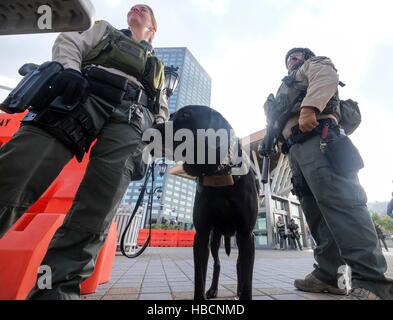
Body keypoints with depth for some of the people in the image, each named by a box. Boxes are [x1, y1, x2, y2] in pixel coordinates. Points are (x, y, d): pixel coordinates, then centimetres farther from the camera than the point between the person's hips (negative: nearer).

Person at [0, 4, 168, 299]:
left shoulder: (157, 66, 39)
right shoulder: (105, 30, 39)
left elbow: (161, 109, 27)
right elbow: (69, 42, 21)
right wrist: (70, 68, -4)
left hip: (132, 118, 1)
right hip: (83, 94, 0)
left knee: (95, 213, -17)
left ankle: (56, 289, -11)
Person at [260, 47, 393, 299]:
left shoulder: (314, 64, 22)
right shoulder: (290, 88, 43)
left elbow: (327, 76, -4)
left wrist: (308, 108, -19)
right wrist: (270, 140, 18)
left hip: (316, 138, -8)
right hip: (297, 148, 8)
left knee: (338, 201, -20)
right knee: (316, 211, -1)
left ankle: (372, 281, -19)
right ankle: (328, 275, 2)